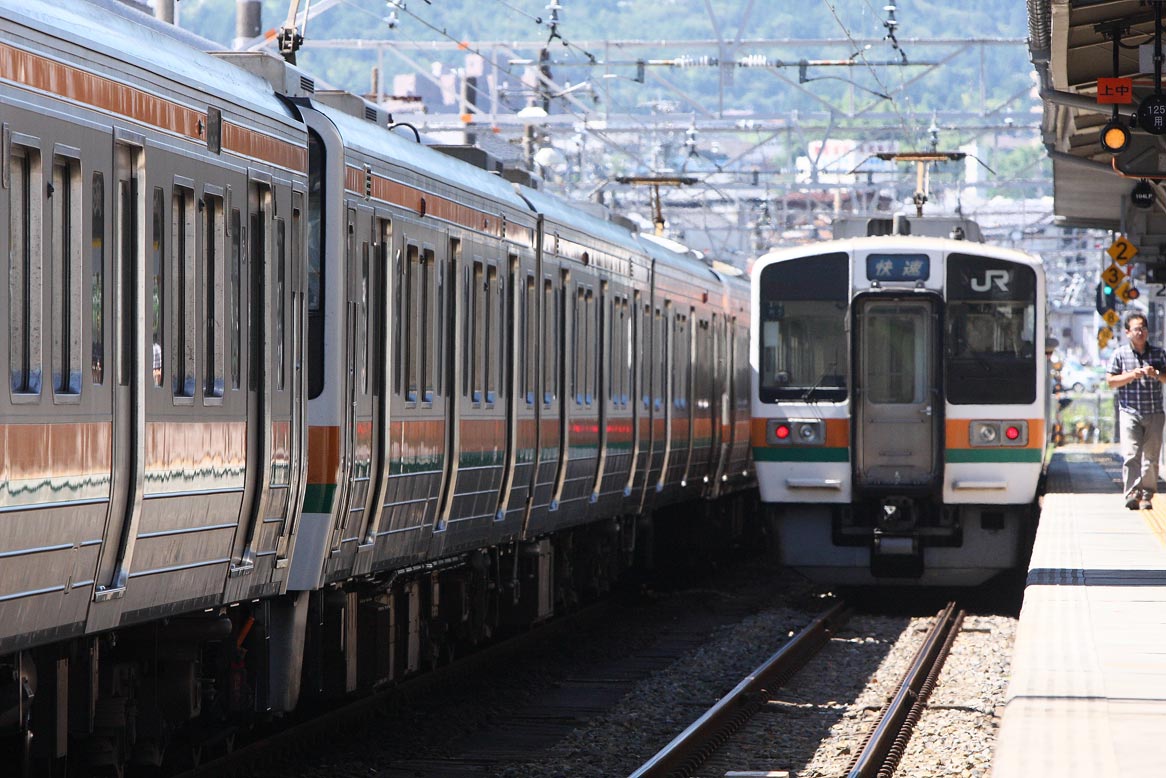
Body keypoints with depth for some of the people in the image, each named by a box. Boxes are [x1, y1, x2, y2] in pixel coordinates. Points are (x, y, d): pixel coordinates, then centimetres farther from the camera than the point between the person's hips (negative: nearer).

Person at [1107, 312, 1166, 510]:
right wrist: (1131, 375, -11)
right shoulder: (1120, 355, 5)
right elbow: (1111, 382, 3)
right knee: (1130, 455, -14)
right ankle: (1132, 494, -18)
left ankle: (1147, 495, 6)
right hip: (1129, 413, -2)